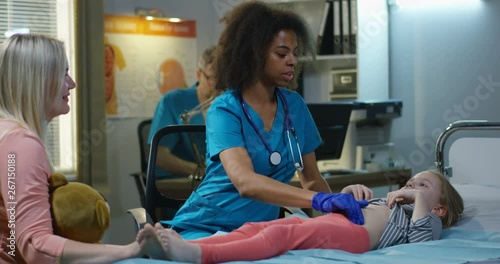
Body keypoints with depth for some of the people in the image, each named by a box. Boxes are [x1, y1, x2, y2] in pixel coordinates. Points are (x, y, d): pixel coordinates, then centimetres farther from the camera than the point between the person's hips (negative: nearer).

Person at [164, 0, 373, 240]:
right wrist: (320, 201, -39)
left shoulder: (294, 105, 4)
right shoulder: (225, 110, -14)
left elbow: (312, 180, 10)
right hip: (207, 228, -6)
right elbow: (246, 182, -30)